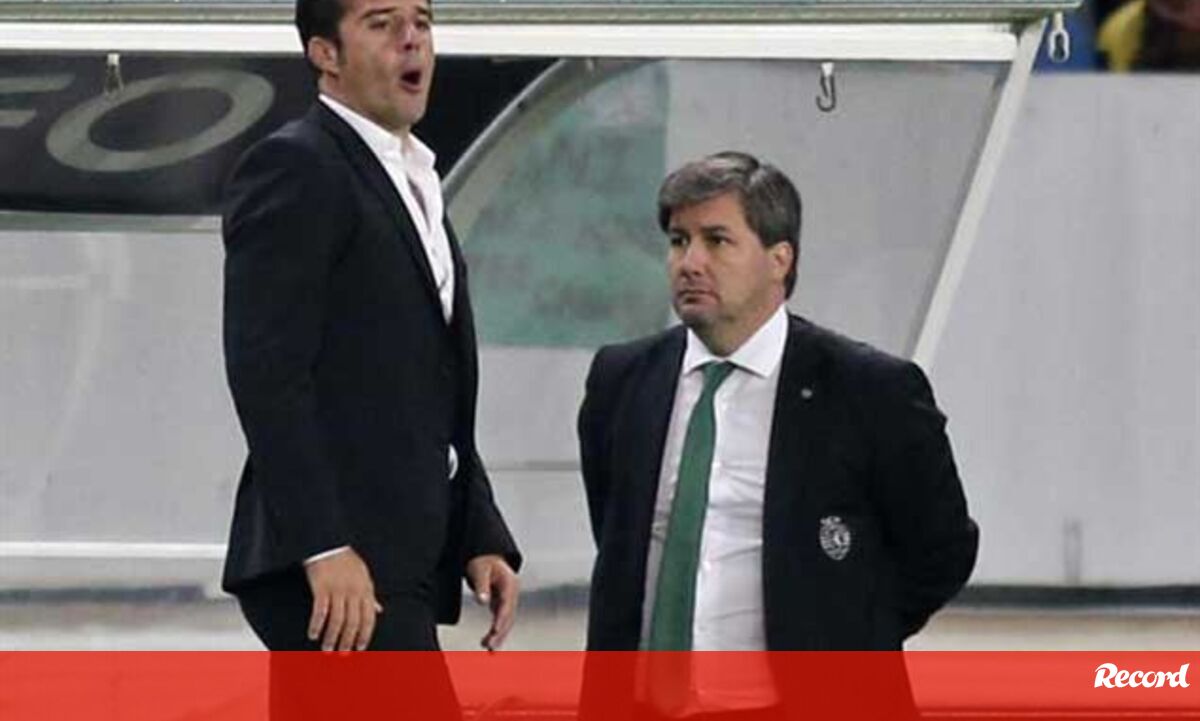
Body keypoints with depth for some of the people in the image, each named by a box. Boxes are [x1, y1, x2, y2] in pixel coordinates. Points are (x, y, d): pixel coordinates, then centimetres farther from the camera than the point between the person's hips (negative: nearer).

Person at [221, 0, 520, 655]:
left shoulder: (416, 189, 24)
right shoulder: (293, 169, -6)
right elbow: (264, 372, -16)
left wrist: (483, 541, 14)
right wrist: (323, 548, -23)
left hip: (399, 570, 9)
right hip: (339, 570, -9)